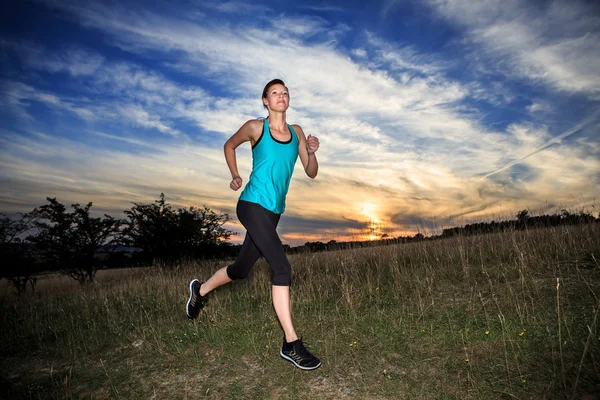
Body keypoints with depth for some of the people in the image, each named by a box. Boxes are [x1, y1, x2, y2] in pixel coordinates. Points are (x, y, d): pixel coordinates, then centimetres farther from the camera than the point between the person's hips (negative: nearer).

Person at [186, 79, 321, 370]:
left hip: (273, 212, 6)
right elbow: (229, 145, 16)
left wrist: (312, 152, -9)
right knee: (282, 268, -17)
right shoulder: (255, 127, -2)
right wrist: (235, 176, 8)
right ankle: (291, 344, -5)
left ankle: (200, 290, 45)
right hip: (252, 205, -6)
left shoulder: (297, 132, 10)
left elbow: (311, 173, 10)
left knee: (241, 269, 17)